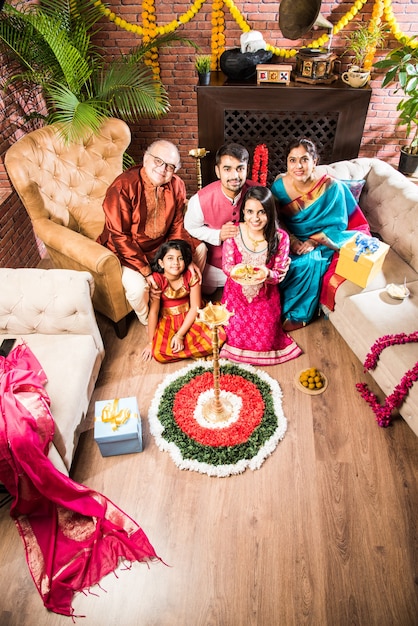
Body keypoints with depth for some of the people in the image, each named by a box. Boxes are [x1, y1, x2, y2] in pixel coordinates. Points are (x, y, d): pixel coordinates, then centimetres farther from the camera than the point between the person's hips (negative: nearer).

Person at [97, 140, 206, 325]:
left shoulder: (176, 186, -7)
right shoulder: (123, 187, -25)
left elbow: (177, 227, -1)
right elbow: (120, 236, -25)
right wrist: (145, 270, -29)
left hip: (161, 243, 6)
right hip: (126, 248, -6)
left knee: (199, 248, 4)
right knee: (138, 287, -30)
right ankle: (149, 322, 7)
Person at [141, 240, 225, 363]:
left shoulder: (191, 276, -15)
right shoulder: (157, 279, -20)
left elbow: (195, 307, -13)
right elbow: (153, 311, -18)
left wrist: (180, 335, -19)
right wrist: (151, 342, -14)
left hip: (189, 317, 1)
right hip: (166, 320, -1)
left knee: (218, 336, -21)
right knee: (159, 353, -25)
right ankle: (199, 350, -5)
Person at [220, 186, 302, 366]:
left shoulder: (280, 237, -15)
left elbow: (280, 274, -10)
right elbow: (226, 265, -7)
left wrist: (268, 274, -33)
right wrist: (235, 271, -31)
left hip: (265, 296, 0)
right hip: (236, 293, 1)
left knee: (264, 342, -1)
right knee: (236, 337, -4)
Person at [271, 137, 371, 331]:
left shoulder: (332, 187, -16)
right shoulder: (280, 185, -9)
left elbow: (337, 225, -10)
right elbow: (276, 219, -3)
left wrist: (314, 241, -24)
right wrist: (292, 240, -18)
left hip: (321, 242, -2)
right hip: (290, 239, 2)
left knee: (309, 263, -30)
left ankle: (299, 315, -9)